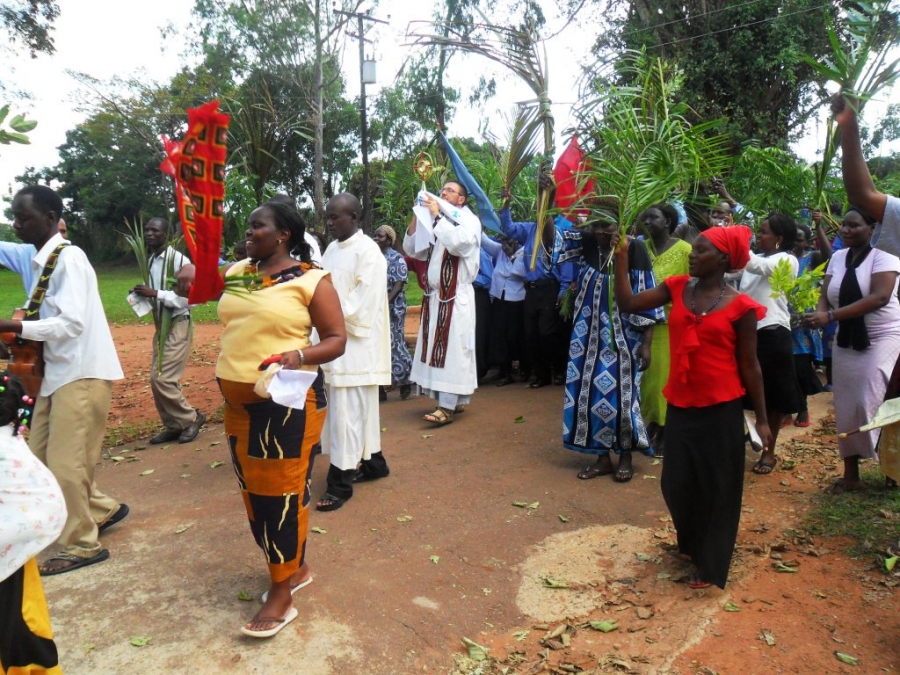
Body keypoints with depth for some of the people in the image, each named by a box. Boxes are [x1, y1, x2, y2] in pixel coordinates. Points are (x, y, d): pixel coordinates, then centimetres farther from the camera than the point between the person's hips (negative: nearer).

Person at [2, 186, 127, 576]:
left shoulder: (69, 258, -15)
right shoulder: (42, 261, 12)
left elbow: (72, 322, -23)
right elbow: (49, 319, 13)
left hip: (82, 372, -9)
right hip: (58, 371, 9)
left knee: (66, 463, -1)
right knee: (41, 457, 16)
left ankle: (81, 546, 15)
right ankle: (103, 510, 32)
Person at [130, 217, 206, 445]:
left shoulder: (179, 260, -15)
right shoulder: (151, 261, 10)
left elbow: (191, 297, -22)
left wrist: (155, 293, -24)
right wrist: (143, 295, 1)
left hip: (178, 326, -8)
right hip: (161, 325, 8)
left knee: (163, 378, -11)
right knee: (157, 379, 9)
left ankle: (191, 418, 9)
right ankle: (174, 426, 22)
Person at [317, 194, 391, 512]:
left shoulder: (368, 251, -12)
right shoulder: (332, 249, 12)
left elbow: (362, 304, -17)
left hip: (355, 343, -8)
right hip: (334, 341, 8)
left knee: (346, 412, -4)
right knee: (358, 408, 17)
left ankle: (340, 483, 4)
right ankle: (373, 462, 31)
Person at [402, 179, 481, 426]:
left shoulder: (470, 221, -2)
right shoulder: (436, 223, 17)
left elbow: (458, 243, -23)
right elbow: (411, 249, 12)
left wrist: (437, 215, -16)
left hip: (456, 296, -7)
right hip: (434, 295, 7)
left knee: (451, 348, -8)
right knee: (435, 347, 8)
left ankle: (447, 407, -8)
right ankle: (451, 400, 18)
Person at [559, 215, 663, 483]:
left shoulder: (634, 249, -12)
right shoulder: (587, 243, 1)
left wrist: (646, 343, -13)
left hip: (622, 337, -4)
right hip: (591, 335, 5)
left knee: (620, 395, 2)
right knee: (591, 392, 8)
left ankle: (625, 458, 22)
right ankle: (602, 457, 22)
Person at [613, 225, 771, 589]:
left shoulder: (739, 306, -8)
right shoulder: (678, 288, 2)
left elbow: (749, 366, -3)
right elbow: (628, 303, -3)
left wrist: (761, 418, -1)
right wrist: (621, 257, -9)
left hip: (721, 408, -4)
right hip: (680, 404, 4)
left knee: (716, 486, 9)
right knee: (677, 482, 14)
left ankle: (708, 563, 29)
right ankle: (691, 543, 42)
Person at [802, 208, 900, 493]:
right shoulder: (837, 257, 6)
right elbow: (825, 297, 1)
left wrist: (831, 316, -32)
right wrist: (819, 314, -23)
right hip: (846, 340, 5)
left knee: (873, 404, -11)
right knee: (846, 407, 6)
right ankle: (850, 474, 18)